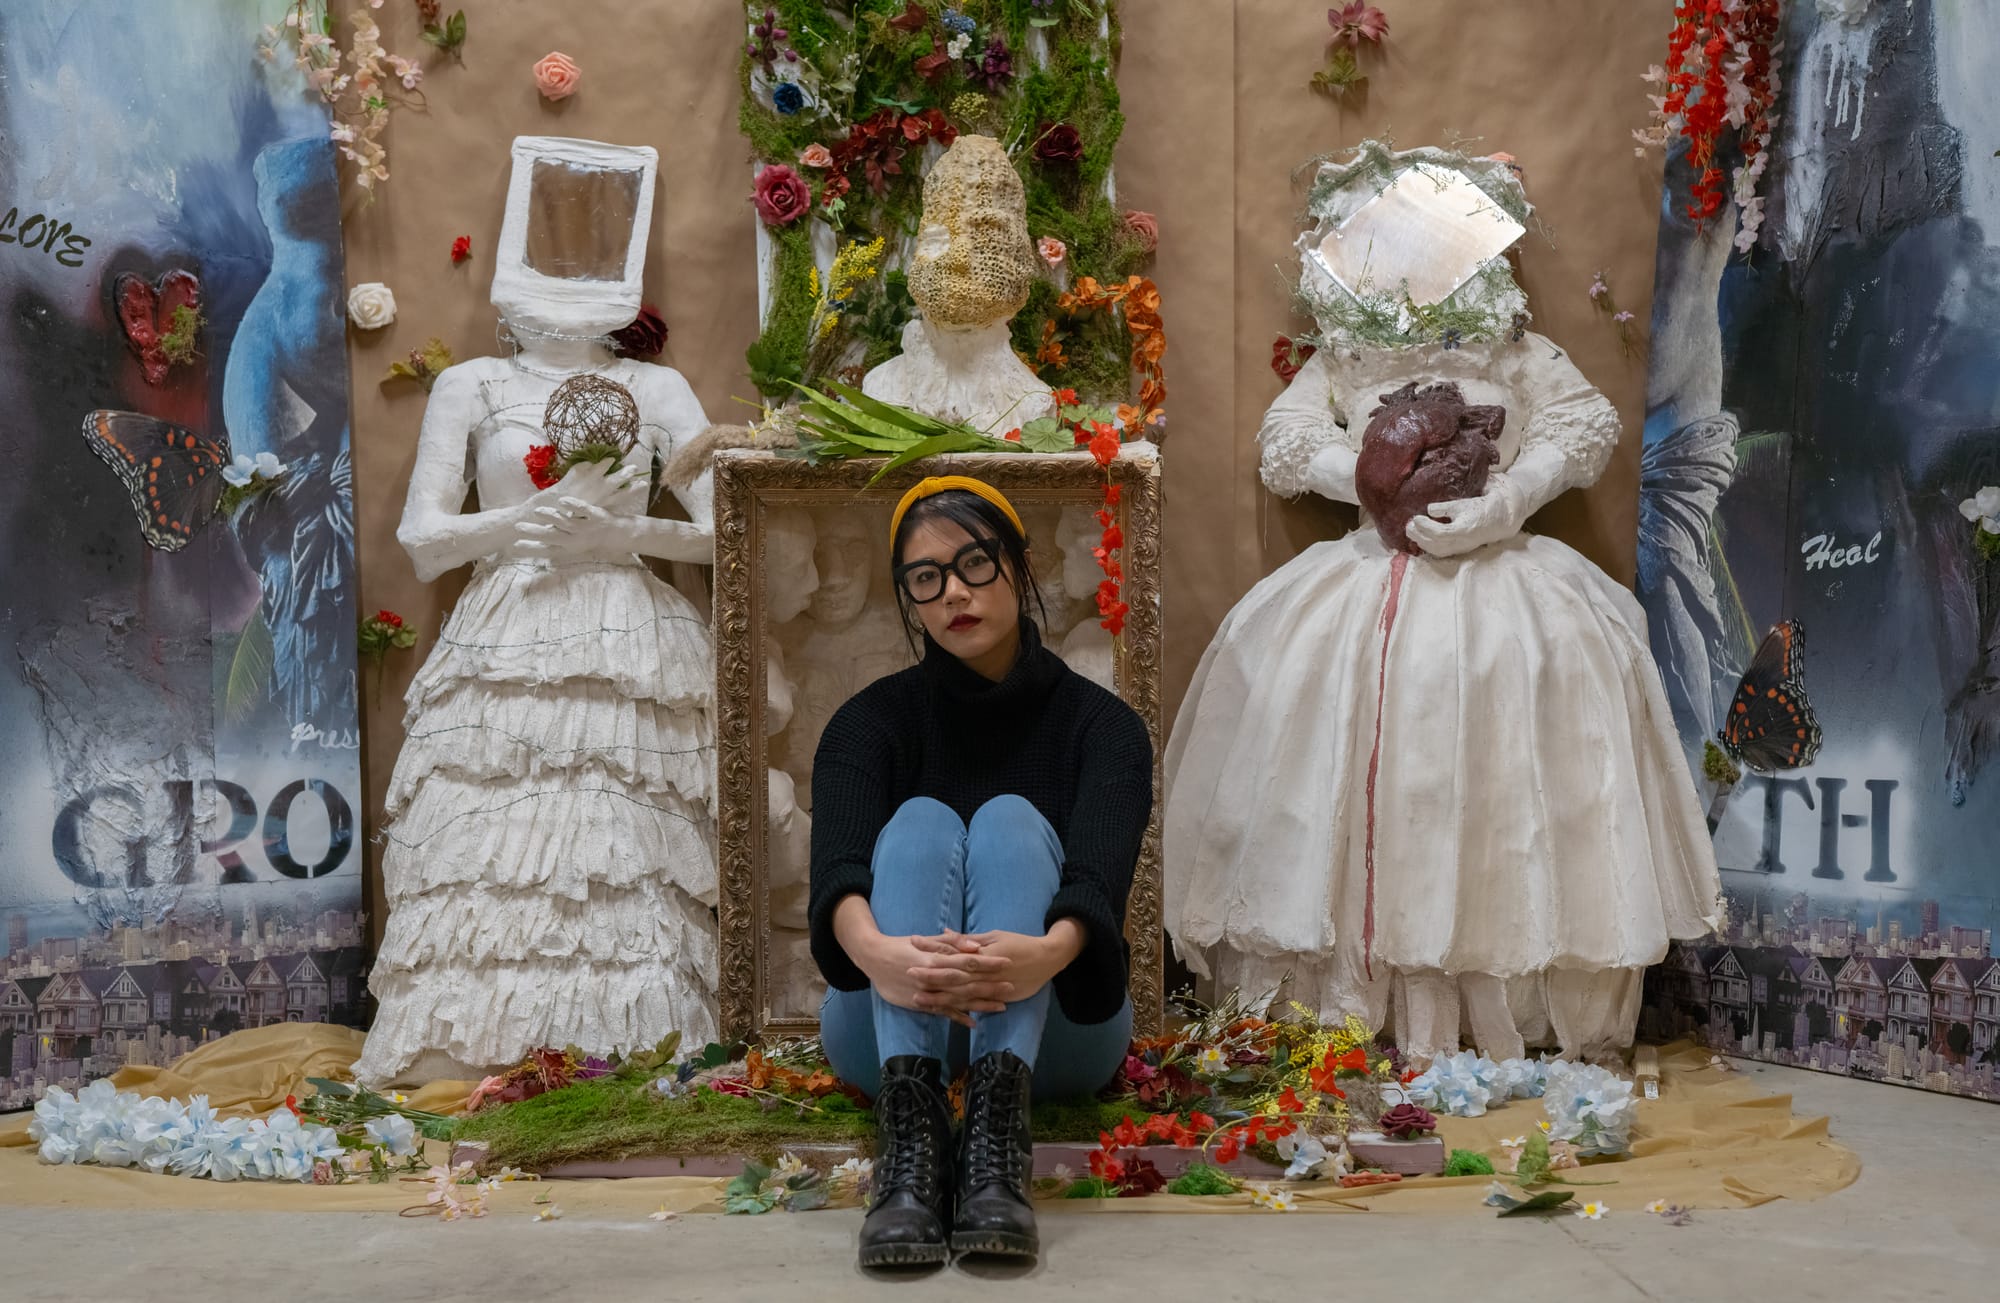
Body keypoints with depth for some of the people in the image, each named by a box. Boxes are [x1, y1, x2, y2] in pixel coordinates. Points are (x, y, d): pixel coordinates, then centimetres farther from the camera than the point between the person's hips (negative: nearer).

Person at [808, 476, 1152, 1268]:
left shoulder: (1100, 724, -1)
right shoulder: (873, 720, 0)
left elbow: (1099, 867, -23)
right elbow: (839, 862, -21)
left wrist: (1049, 951, -47)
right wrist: (875, 951, -45)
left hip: (1051, 1026, 0)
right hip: (896, 1026, 1)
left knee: (1012, 820, -26)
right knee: (921, 824, -26)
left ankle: (995, 1144, -48)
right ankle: (910, 1136, -48)